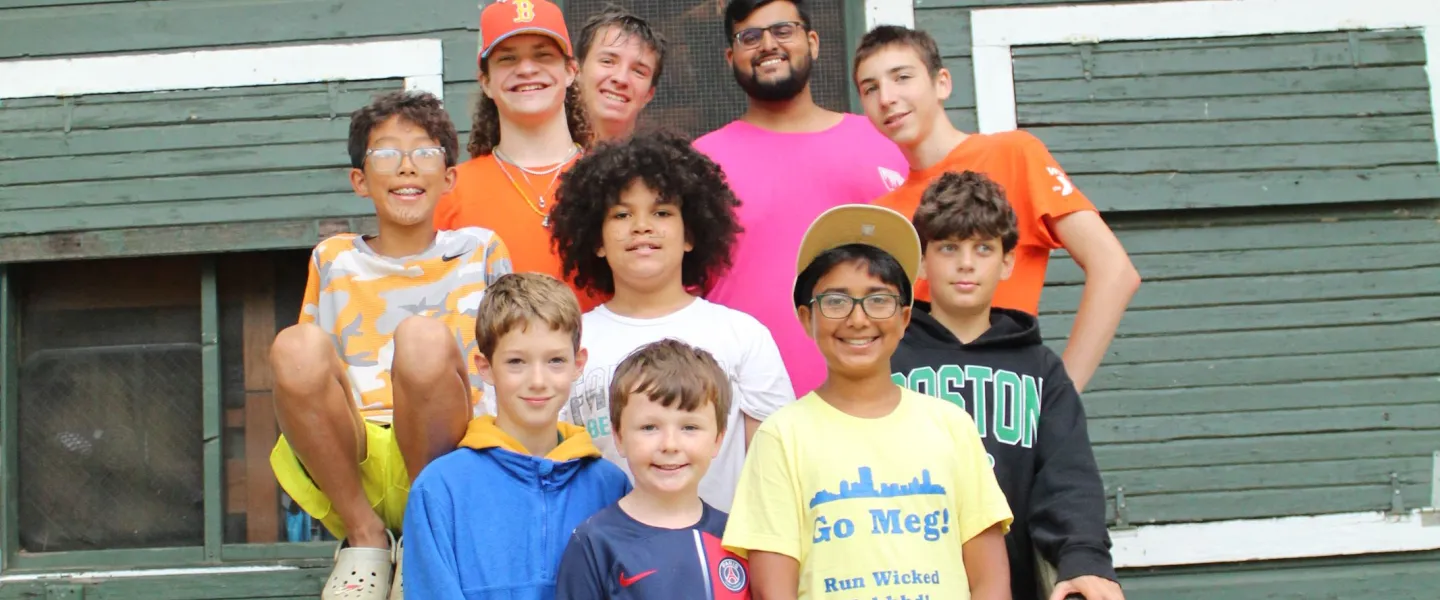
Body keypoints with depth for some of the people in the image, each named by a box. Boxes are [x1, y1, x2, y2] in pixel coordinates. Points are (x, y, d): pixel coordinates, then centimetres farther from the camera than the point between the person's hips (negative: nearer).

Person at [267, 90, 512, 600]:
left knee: (424, 337, -31)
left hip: (442, 462, -1)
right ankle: (363, 535, -9)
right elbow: (305, 379, 17)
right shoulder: (333, 260, 17)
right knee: (296, 345, -28)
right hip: (347, 464, 1)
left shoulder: (480, 251, 15)